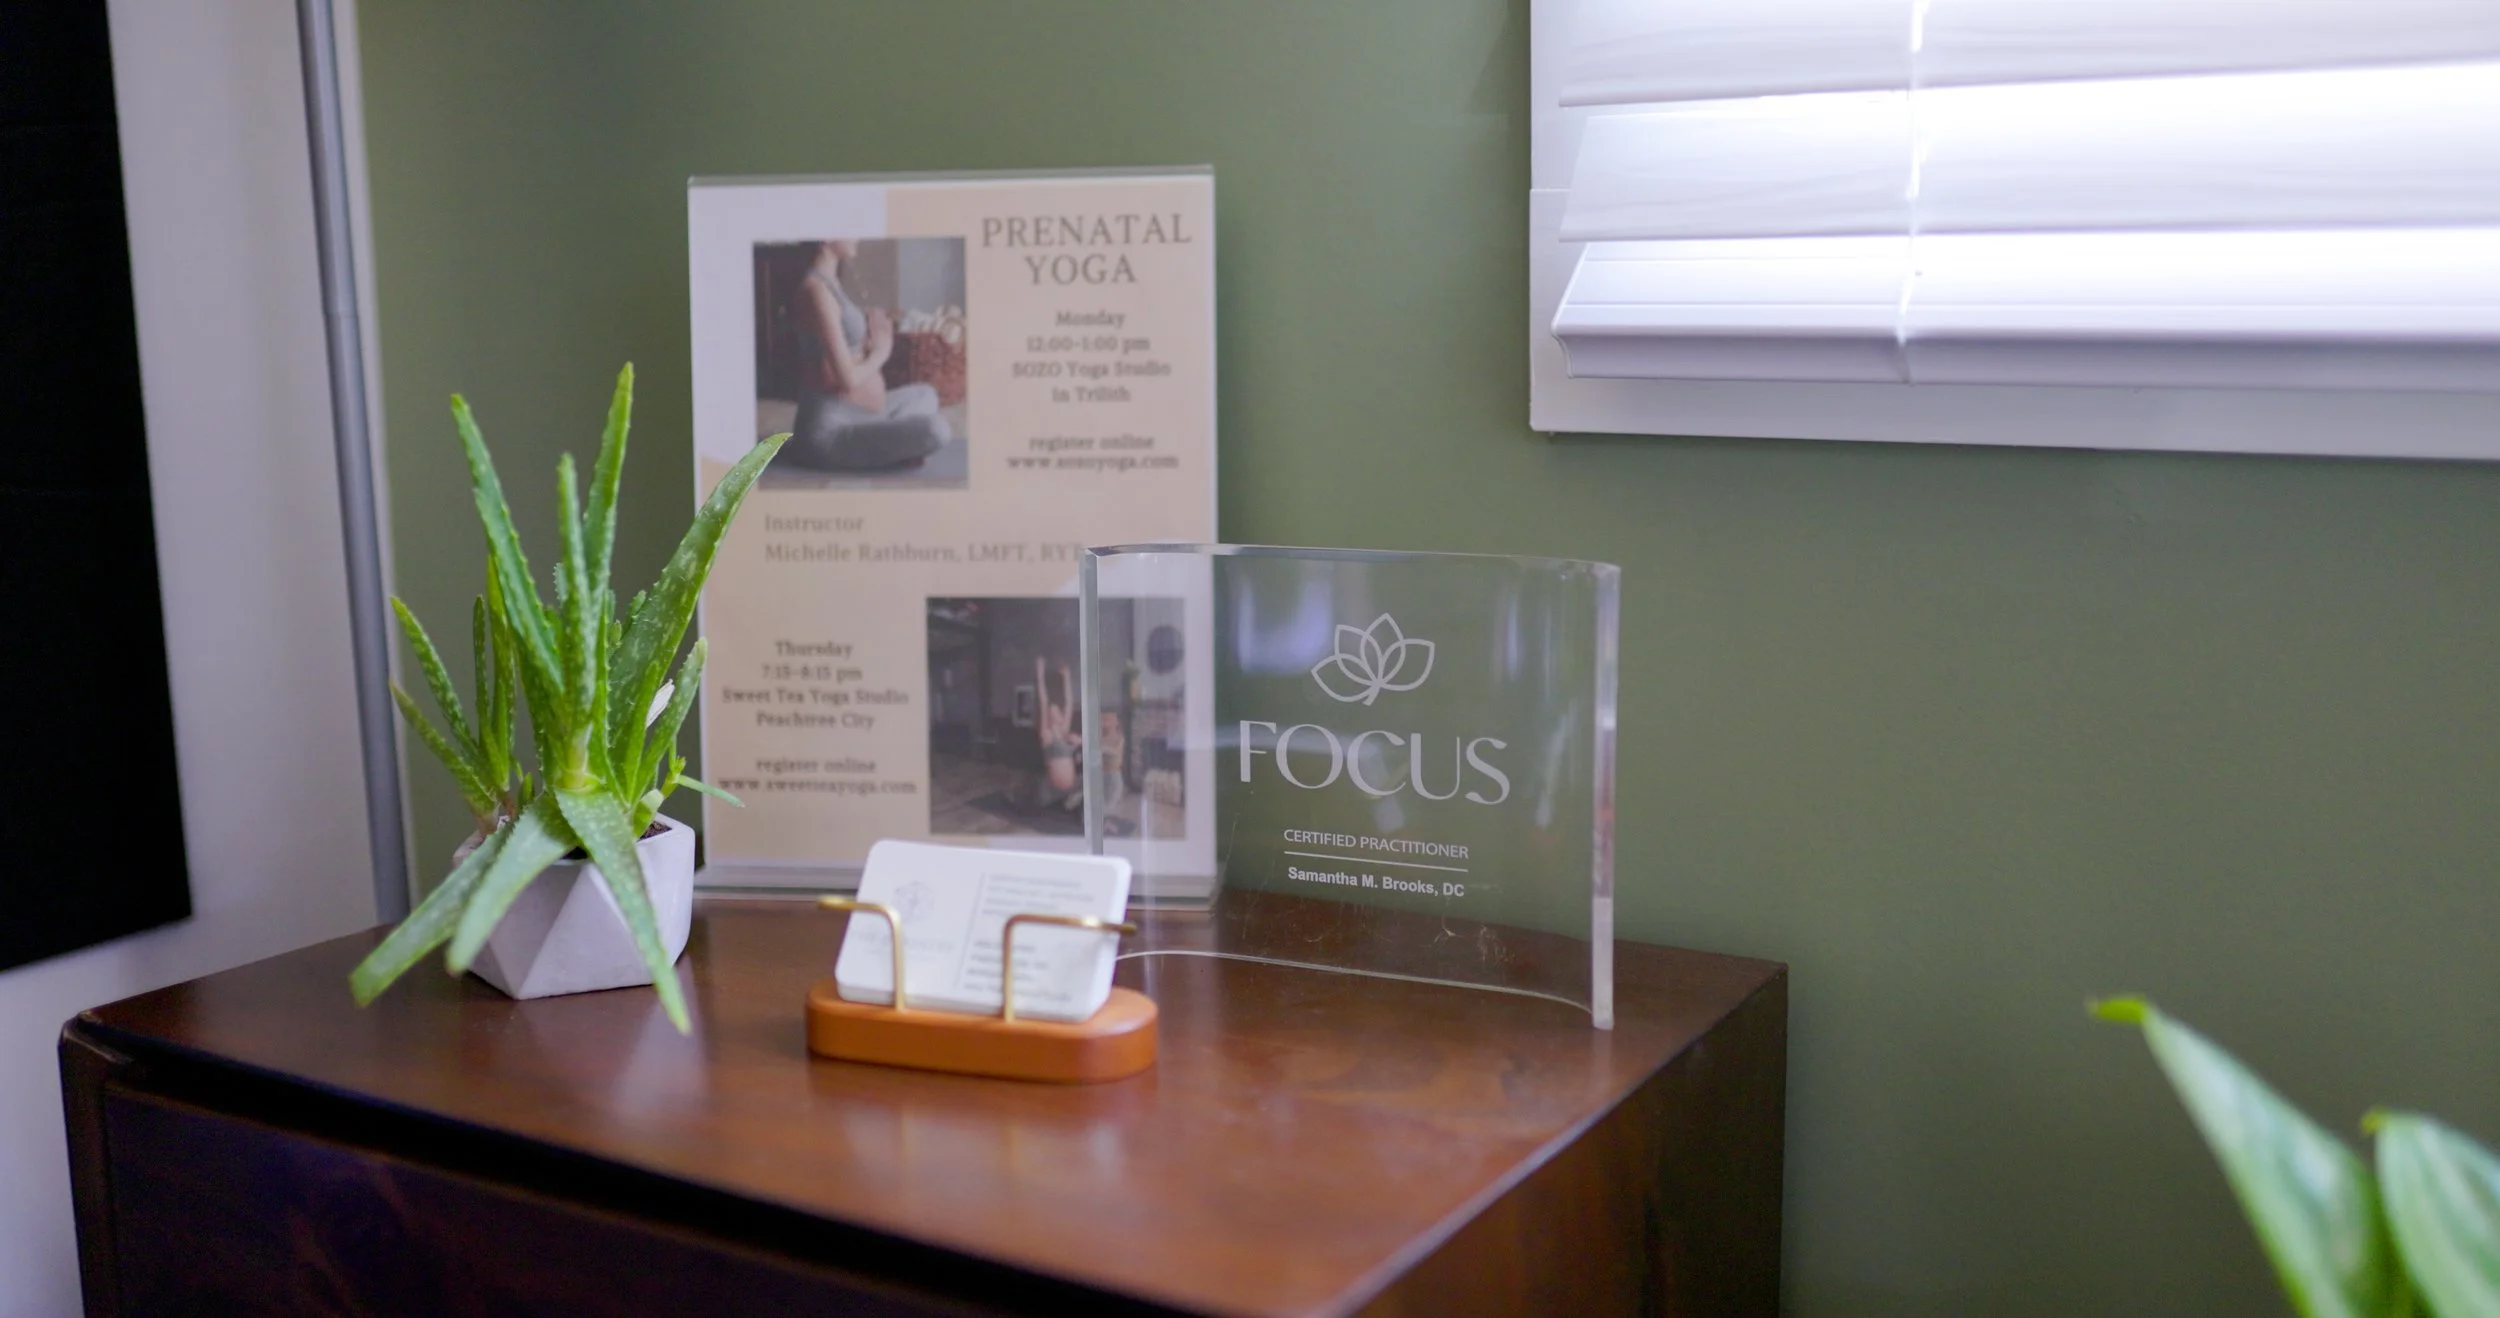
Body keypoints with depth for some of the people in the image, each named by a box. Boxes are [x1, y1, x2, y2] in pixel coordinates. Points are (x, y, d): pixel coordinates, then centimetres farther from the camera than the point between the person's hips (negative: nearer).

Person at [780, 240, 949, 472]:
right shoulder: (817, 289, -18)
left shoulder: (829, 282, 12)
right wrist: (880, 351, -3)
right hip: (830, 430, -10)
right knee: (934, 429, -29)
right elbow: (847, 378, -20)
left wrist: (873, 343, -1)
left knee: (925, 395, 31)